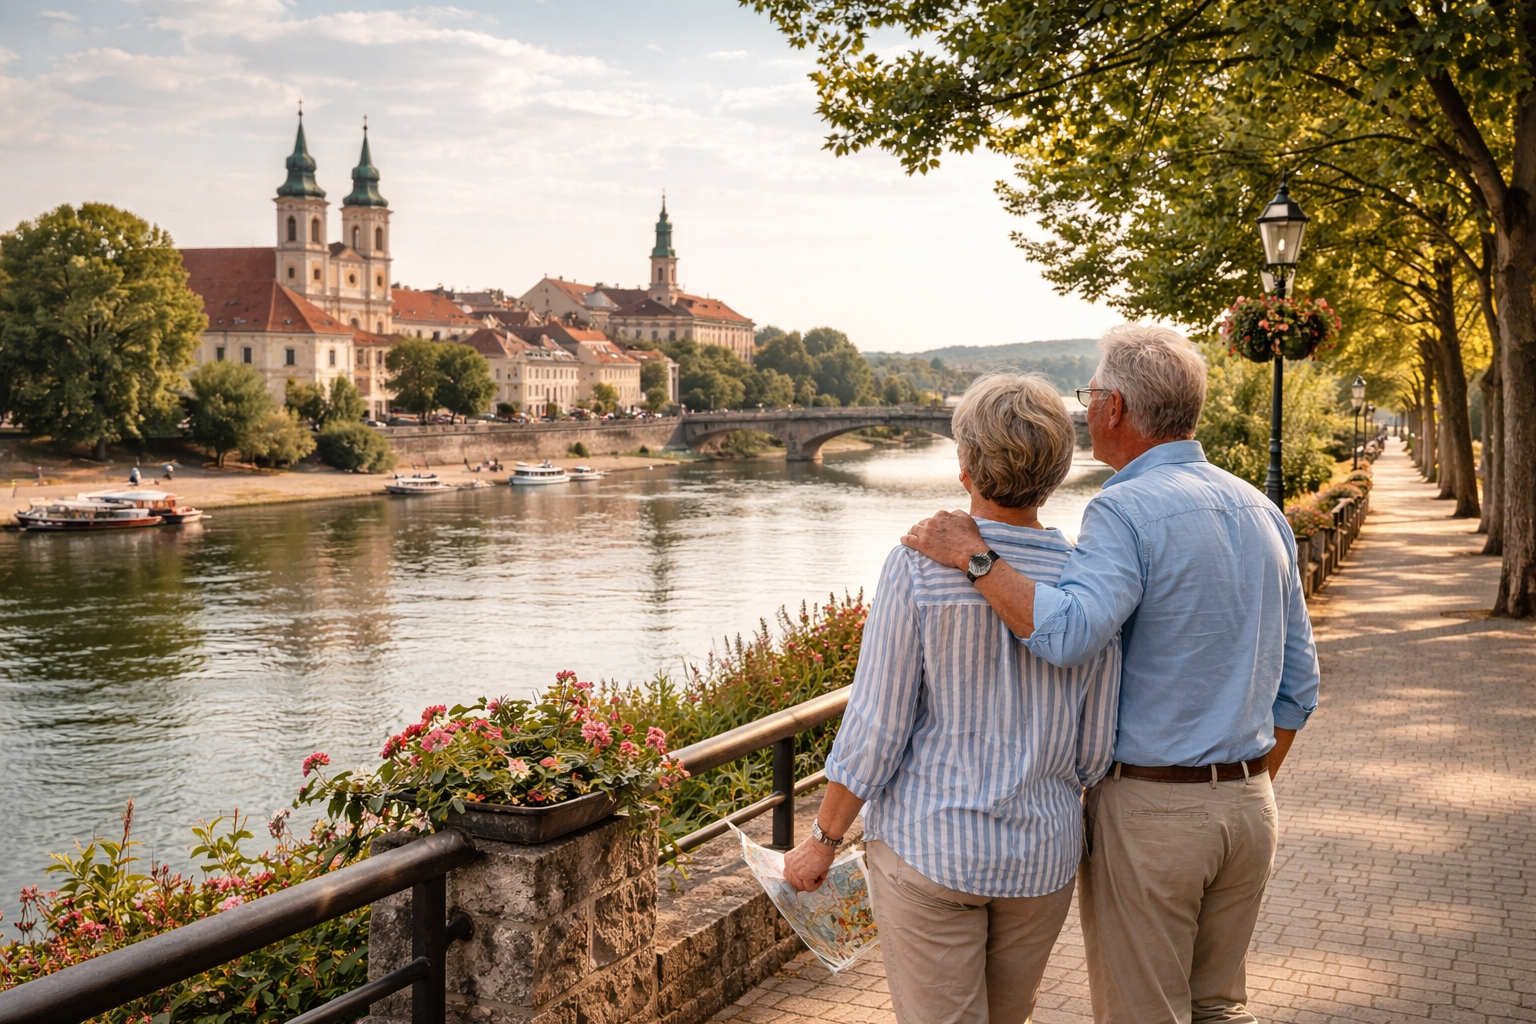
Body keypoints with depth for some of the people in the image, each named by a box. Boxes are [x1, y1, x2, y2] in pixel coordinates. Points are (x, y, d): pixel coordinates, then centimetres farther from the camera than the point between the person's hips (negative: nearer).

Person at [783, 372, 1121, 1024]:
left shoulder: (919, 565, -16)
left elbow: (876, 730, -15)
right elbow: (1095, 751, 0)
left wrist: (822, 840, -2)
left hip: (928, 847, -3)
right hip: (1042, 856, 4)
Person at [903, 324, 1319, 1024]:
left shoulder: (1127, 511, -16)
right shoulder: (1262, 512, 8)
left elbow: (1068, 632, -34)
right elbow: (1298, 685, 13)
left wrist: (972, 554, -25)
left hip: (1149, 807, -7)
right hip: (1249, 807, 7)